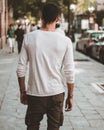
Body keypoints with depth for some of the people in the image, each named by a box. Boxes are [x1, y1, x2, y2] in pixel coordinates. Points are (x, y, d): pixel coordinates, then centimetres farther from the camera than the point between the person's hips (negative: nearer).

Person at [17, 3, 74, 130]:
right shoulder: (65, 41, -7)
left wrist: (22, 91, 10)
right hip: (56, 93, 0)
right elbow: (69, 73, -5)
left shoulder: (29, 38, -6)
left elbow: (21, 69, -3)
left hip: (34, 93, 0)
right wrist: (70, 96, 6)